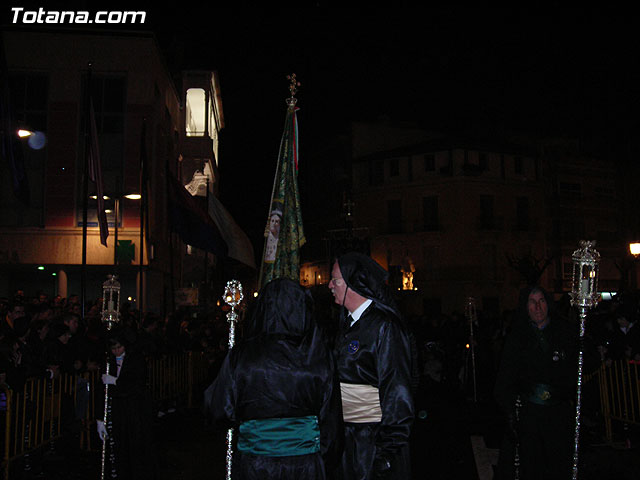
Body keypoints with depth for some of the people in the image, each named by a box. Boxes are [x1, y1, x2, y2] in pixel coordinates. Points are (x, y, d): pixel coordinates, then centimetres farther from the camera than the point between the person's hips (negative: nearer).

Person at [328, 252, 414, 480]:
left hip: (373, 442, -8)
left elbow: (397, 394, -19)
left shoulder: (384, 326, -16)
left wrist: (387, 454, -20)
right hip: (345, 440, 8)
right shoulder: (348, 326, 11)